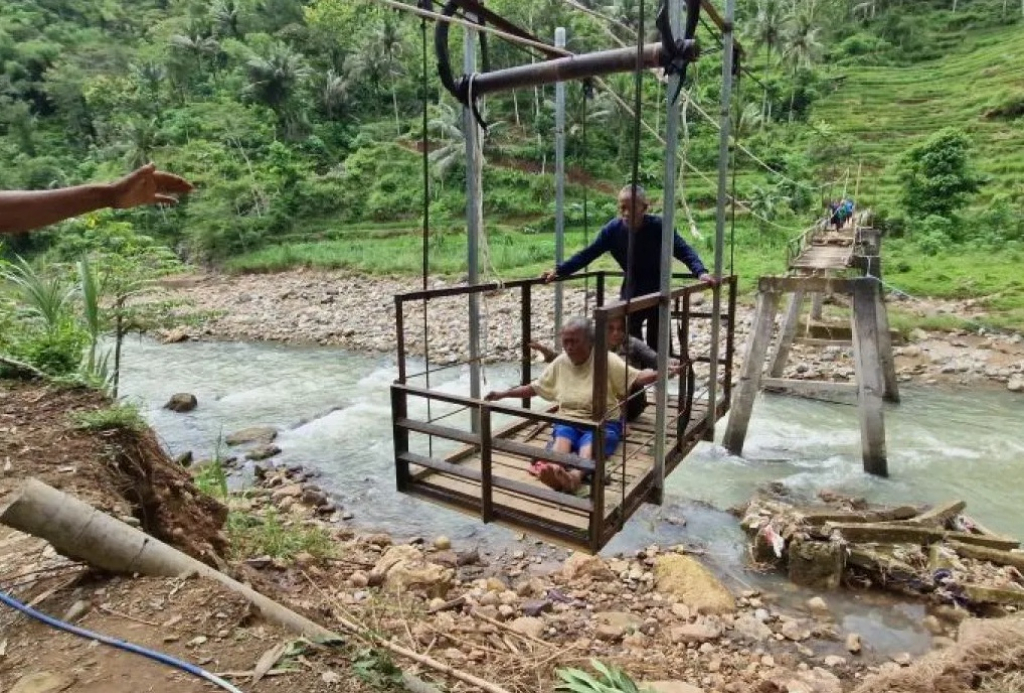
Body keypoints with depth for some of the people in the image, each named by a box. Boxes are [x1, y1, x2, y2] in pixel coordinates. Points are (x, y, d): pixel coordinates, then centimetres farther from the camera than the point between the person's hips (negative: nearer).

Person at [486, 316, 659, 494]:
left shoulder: (606, 360, -2)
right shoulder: (560, 363, 10)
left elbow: (637, 378, -9)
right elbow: (534, 388, 18)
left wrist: (660, 373, -28)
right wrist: (502, 394, 13)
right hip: (569, 420, 3)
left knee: (590, 442, -37)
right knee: (562, 436, -33)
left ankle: (576, 476, -66)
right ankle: (553, 470, -62)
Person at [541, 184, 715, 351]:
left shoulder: (658, 226, -22)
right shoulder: (613, 228, -15)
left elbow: (684, 250, -21)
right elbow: (588, 253, -11)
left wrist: (700, 272, -39)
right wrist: (559, 270, -19)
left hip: (657, 291, -2)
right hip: (631, 292, 2)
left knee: (656, 343, 5)